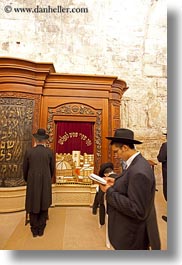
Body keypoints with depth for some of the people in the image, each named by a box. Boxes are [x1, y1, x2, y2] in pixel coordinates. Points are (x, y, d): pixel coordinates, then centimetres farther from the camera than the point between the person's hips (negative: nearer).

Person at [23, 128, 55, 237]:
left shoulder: (29, 151, -7)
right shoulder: (49, 152, -7)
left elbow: (25, 168, 1)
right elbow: (52, 168, 1)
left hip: (32, 182, 0)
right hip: (46, 182, 0)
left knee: (33, 205, 14)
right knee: (44, 205, 13)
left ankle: (34, 230, 26)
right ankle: (41, 229, 24)